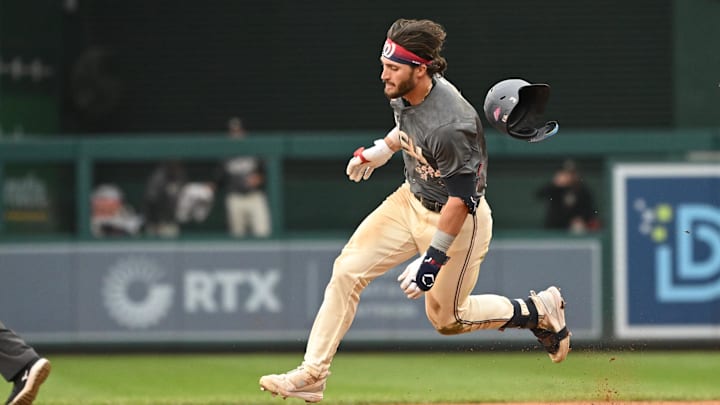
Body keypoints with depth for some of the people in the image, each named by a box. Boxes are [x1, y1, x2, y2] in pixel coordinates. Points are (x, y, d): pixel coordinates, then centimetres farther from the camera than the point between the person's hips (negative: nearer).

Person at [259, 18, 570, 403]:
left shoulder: (450, 126, -35)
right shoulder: (404, 93, -10)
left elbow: (461, 200, -29)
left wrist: (432, 259, -27)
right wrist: (381, 150, 22)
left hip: (457, 221, -8)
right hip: (411, 199, 8)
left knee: (445, 318, 8)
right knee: (347, 270, -4)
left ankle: (539, 311, 27)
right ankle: (312, 374, 0)